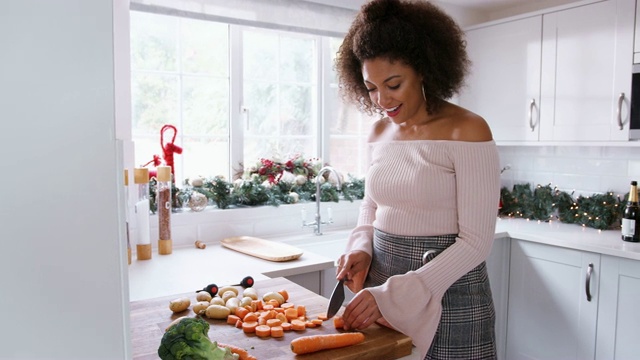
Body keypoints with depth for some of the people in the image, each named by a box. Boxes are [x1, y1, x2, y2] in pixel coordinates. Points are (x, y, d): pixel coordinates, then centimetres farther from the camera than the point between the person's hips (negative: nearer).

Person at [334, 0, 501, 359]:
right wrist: (361, 249, -4)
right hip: (381, 292, 6)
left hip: (447, 301, -5)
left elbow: (476, 242, -17)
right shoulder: (380, 132, 4)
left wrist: (394, 295, -21)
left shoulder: (467, 131, -14)